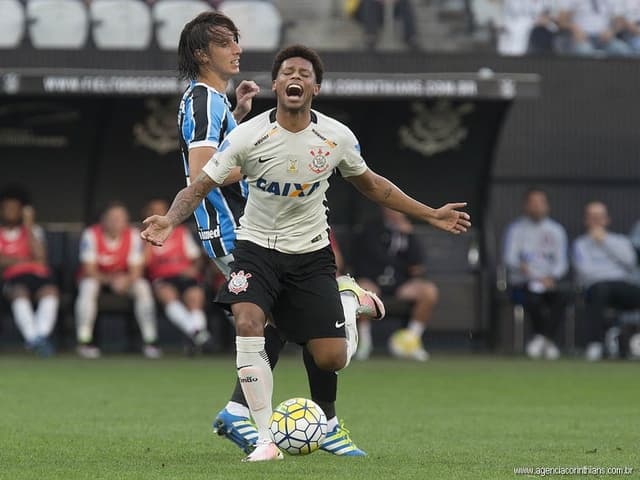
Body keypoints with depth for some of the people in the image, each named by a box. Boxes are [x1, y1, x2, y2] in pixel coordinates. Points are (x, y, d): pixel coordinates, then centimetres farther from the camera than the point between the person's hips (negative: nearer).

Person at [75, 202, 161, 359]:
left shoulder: (133, 235, -13)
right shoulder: (91, 235, -19)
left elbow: (136, 272, -14)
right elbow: (89, 271, -22)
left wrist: (125, 280, -39)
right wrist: (111, 279, -41)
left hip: (124, 279, 2)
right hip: (97, 277, -2)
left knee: (143, 286, -26)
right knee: (88, 286, -36)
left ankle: (150, 342, -20)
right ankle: (84, 341, -31)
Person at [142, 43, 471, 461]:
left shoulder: (337, 137, -6)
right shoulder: (249, 136, -13)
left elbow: (371, 184, 12)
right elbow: (201, 185, -10)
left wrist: (430, 215, 12)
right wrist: (170, 220, -30)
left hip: (312, 254, 2)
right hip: (257, 248, -2)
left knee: (332, 359, -9)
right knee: (248, 323, -30)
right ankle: (265, 439, -23)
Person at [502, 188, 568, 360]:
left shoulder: (556, 230, 14)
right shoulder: (516, 229, 8)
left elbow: (562, 262, 5)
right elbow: (509, 257, -6)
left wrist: (552, 277, -16)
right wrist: (520, 266, -30)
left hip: (549, 283, 2)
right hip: (522, 285, -2)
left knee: (560, 298, -32)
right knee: (533, 300, -35)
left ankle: (543, 337, -35)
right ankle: (547, 341, -29)